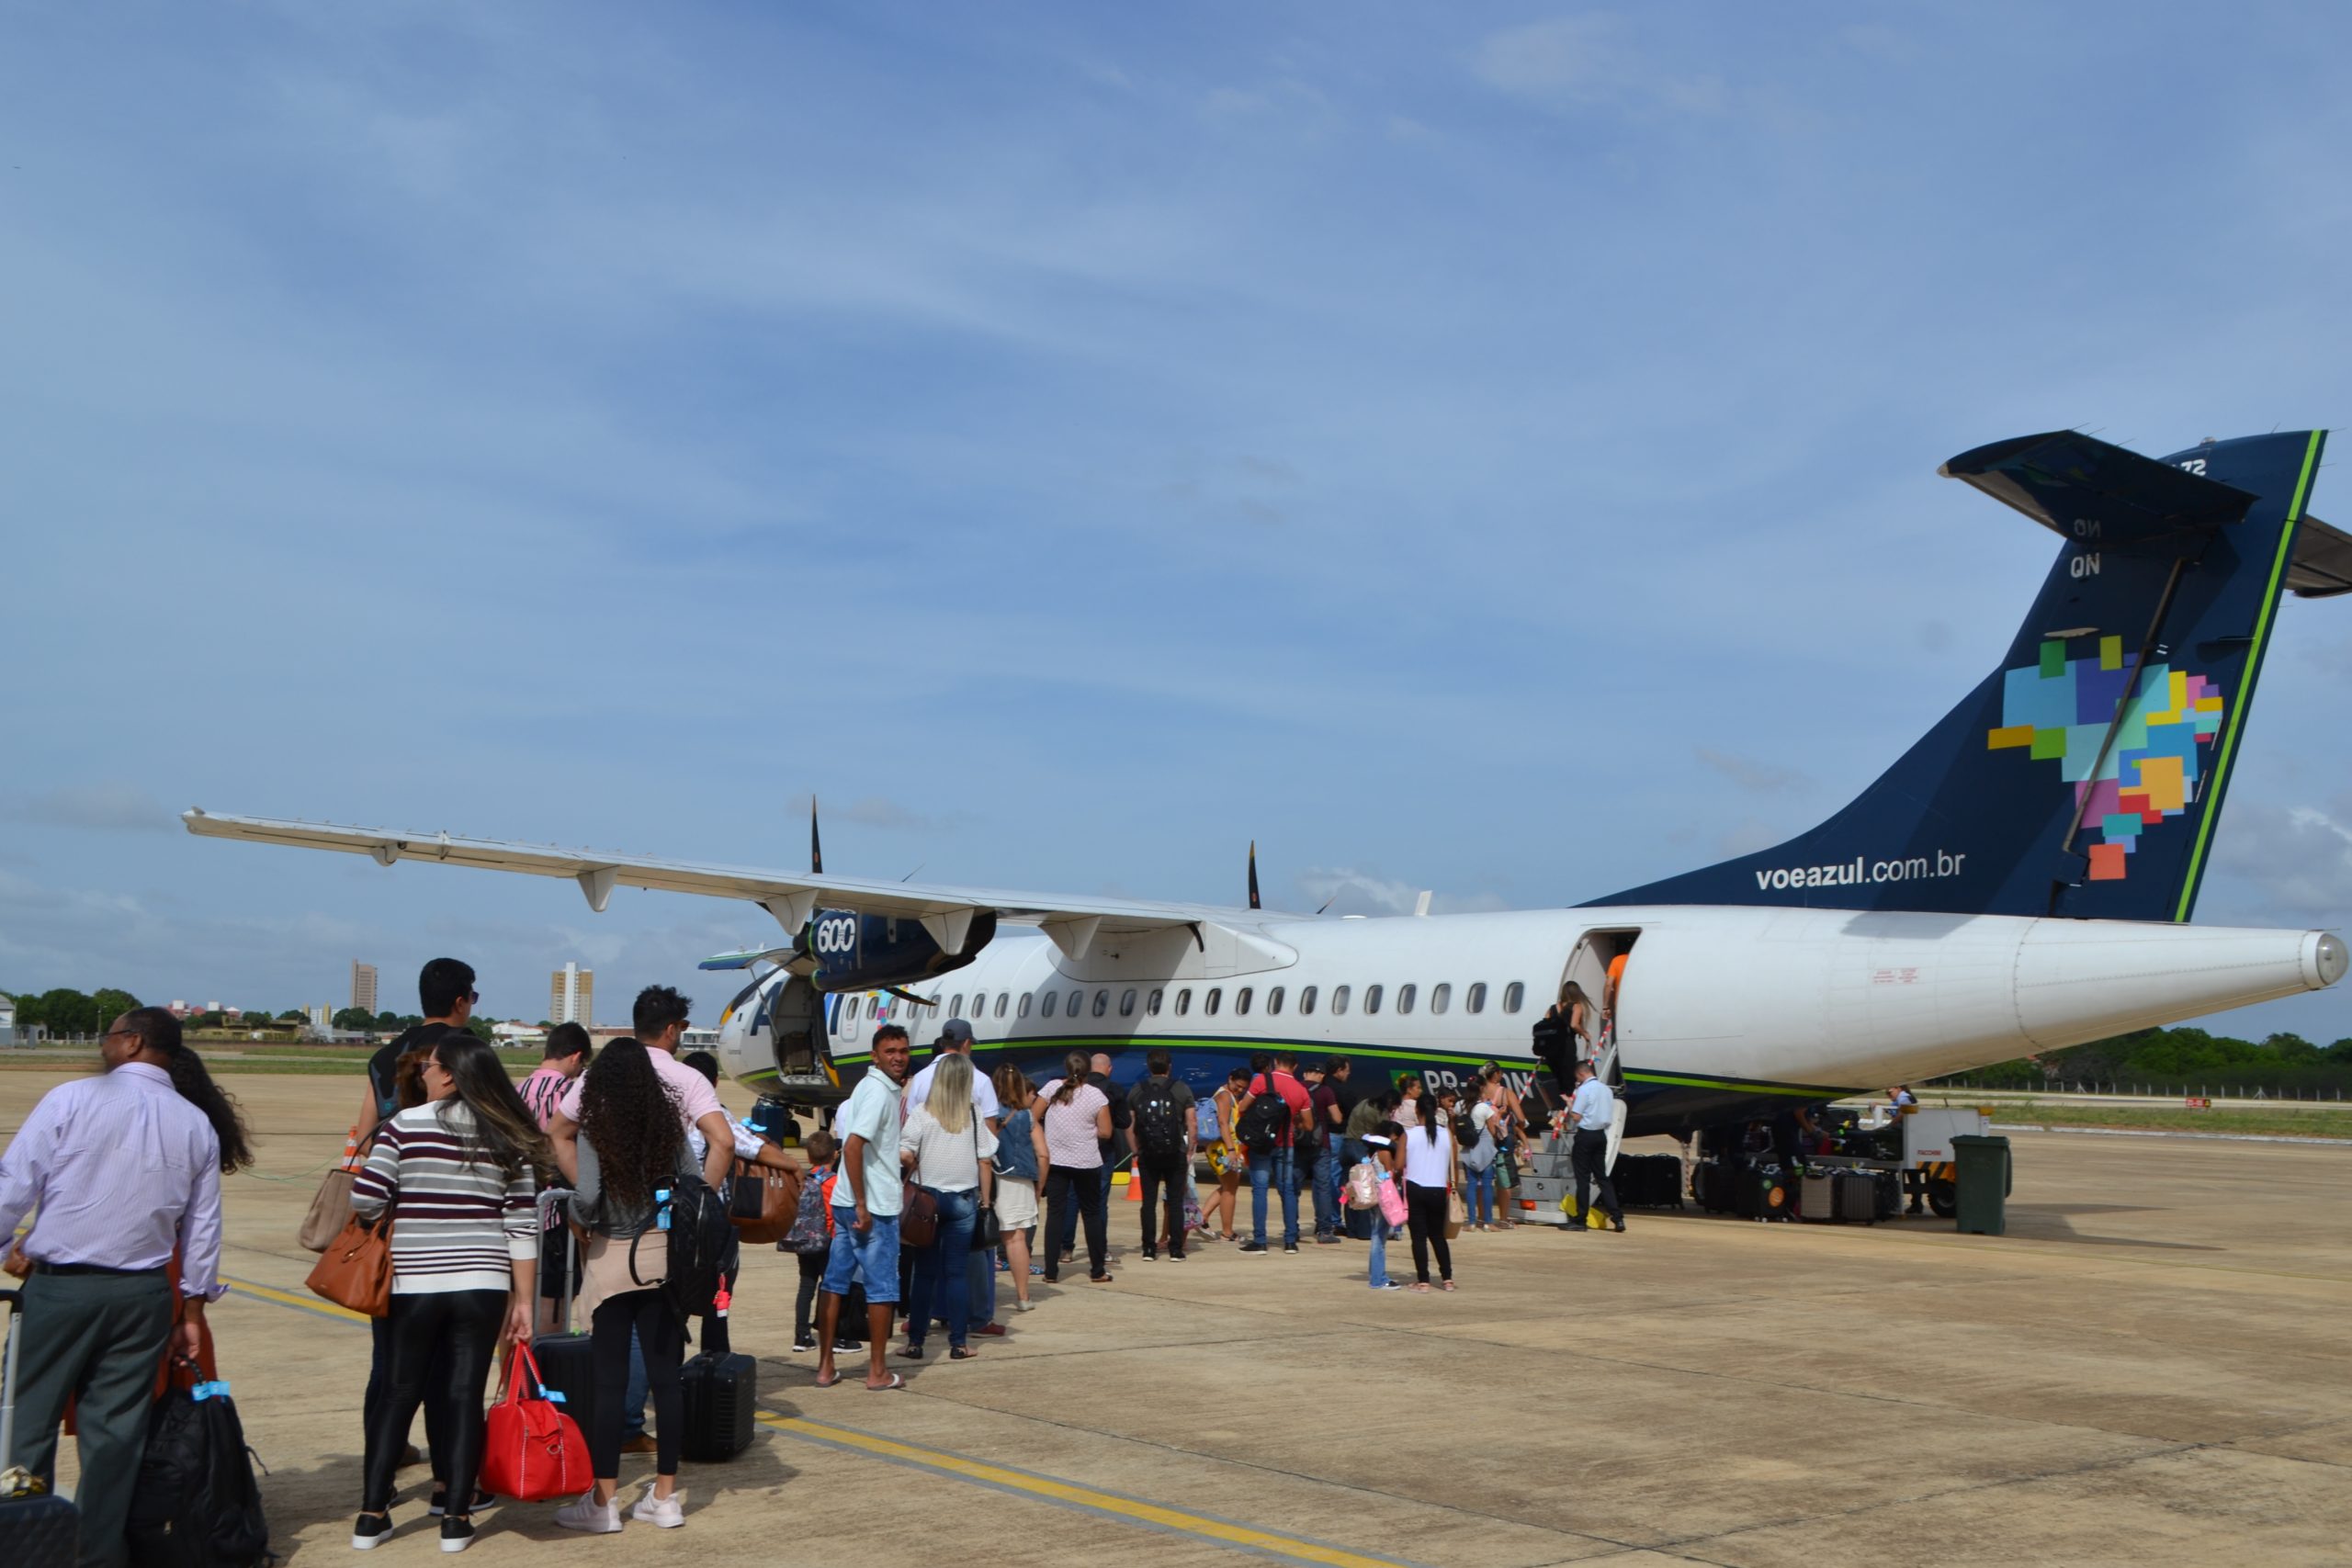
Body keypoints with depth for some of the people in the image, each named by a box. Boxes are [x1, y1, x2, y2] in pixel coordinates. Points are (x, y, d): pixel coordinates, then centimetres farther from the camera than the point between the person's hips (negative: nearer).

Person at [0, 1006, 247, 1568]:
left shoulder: (72, 1100, -6)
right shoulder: (198, 1126, 7)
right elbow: (203, 1226, 9)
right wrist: (194, 1306, 15)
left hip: (59, 1286, -4)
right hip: (143, 1295, 4)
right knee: (115, 1429, 10)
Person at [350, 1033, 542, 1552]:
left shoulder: (405, 1125, -6)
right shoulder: (509, 1139, 1)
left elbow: (366, 1202, -9)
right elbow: (522, 1226, 0)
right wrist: (523, 1302, 4)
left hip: (414, 1284, -1)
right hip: (482, 1285, 1)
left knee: (400, 1394, 11)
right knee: (465, 1397, 7)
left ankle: (372, 1516, 16)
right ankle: (456, 1519, 10)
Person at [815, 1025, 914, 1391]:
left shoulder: (884, 1087, 14)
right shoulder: (878, 1091, -15)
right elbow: (853, 1145, -24)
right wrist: (863, 1205, -23)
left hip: (847, 1204, 9)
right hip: (875, 1207, -9)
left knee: (835, 1282, 10)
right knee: (882, 1288, 1)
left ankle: (825, 1366, 16)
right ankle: (877, 1372, 9)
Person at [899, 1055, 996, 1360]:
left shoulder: (921, 1114, -6)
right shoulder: (974, 1114, -1)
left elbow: (904, 1155, -14)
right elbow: (984, 1161, 0)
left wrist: (916, 1172, 6)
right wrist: (984, 1199, 10)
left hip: (927, 1197, -1)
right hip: (963, 1200, 1)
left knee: (925, 1272, 6)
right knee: (956, 1271, 6)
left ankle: (915, 1343, 9)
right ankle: (959, 1344, 7)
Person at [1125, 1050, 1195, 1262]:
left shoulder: (1136, 1090, 4)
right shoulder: (1182, 1089, -1)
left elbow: (1130, 1125, 2)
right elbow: (1191, 1123, -4)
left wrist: (1136, 1150, 9)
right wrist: (1190, 1151, 4)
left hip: (1147, 1155, 1)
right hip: (1175, 1154, -1)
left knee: (1149, 1202, 6)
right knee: (1176, 1202, 4)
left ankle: (1149, 1249, 6)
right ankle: (1176, 1250, 2)